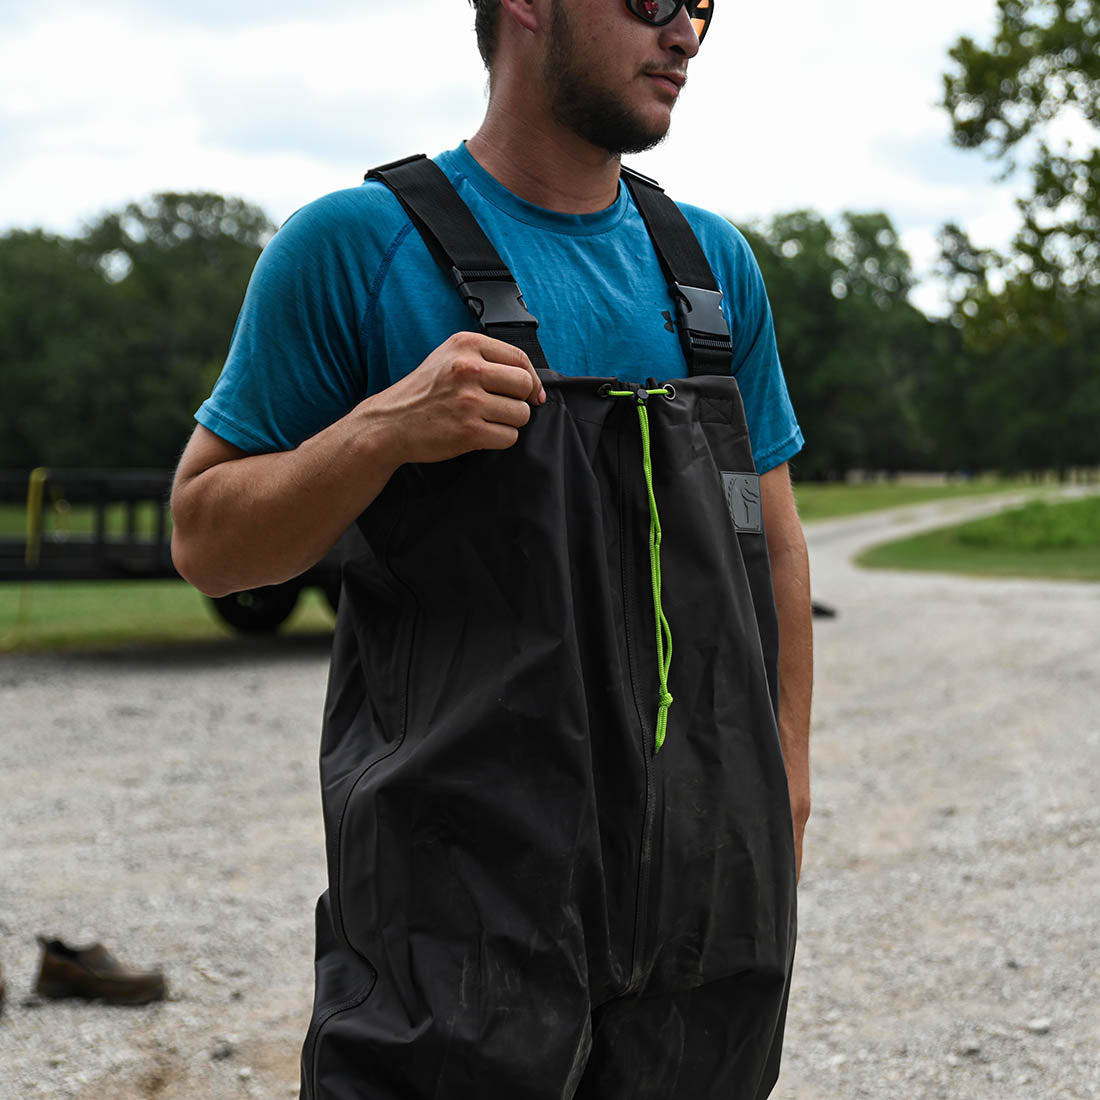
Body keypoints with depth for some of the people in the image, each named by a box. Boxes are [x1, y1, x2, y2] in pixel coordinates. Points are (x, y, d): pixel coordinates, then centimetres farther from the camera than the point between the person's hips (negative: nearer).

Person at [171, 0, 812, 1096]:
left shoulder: (714, 262, 11)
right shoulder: (356, 244, -4)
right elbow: (205, 540, -3)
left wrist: (786, 779, 9)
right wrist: (384, 430, -19)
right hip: (466, 871, -4)